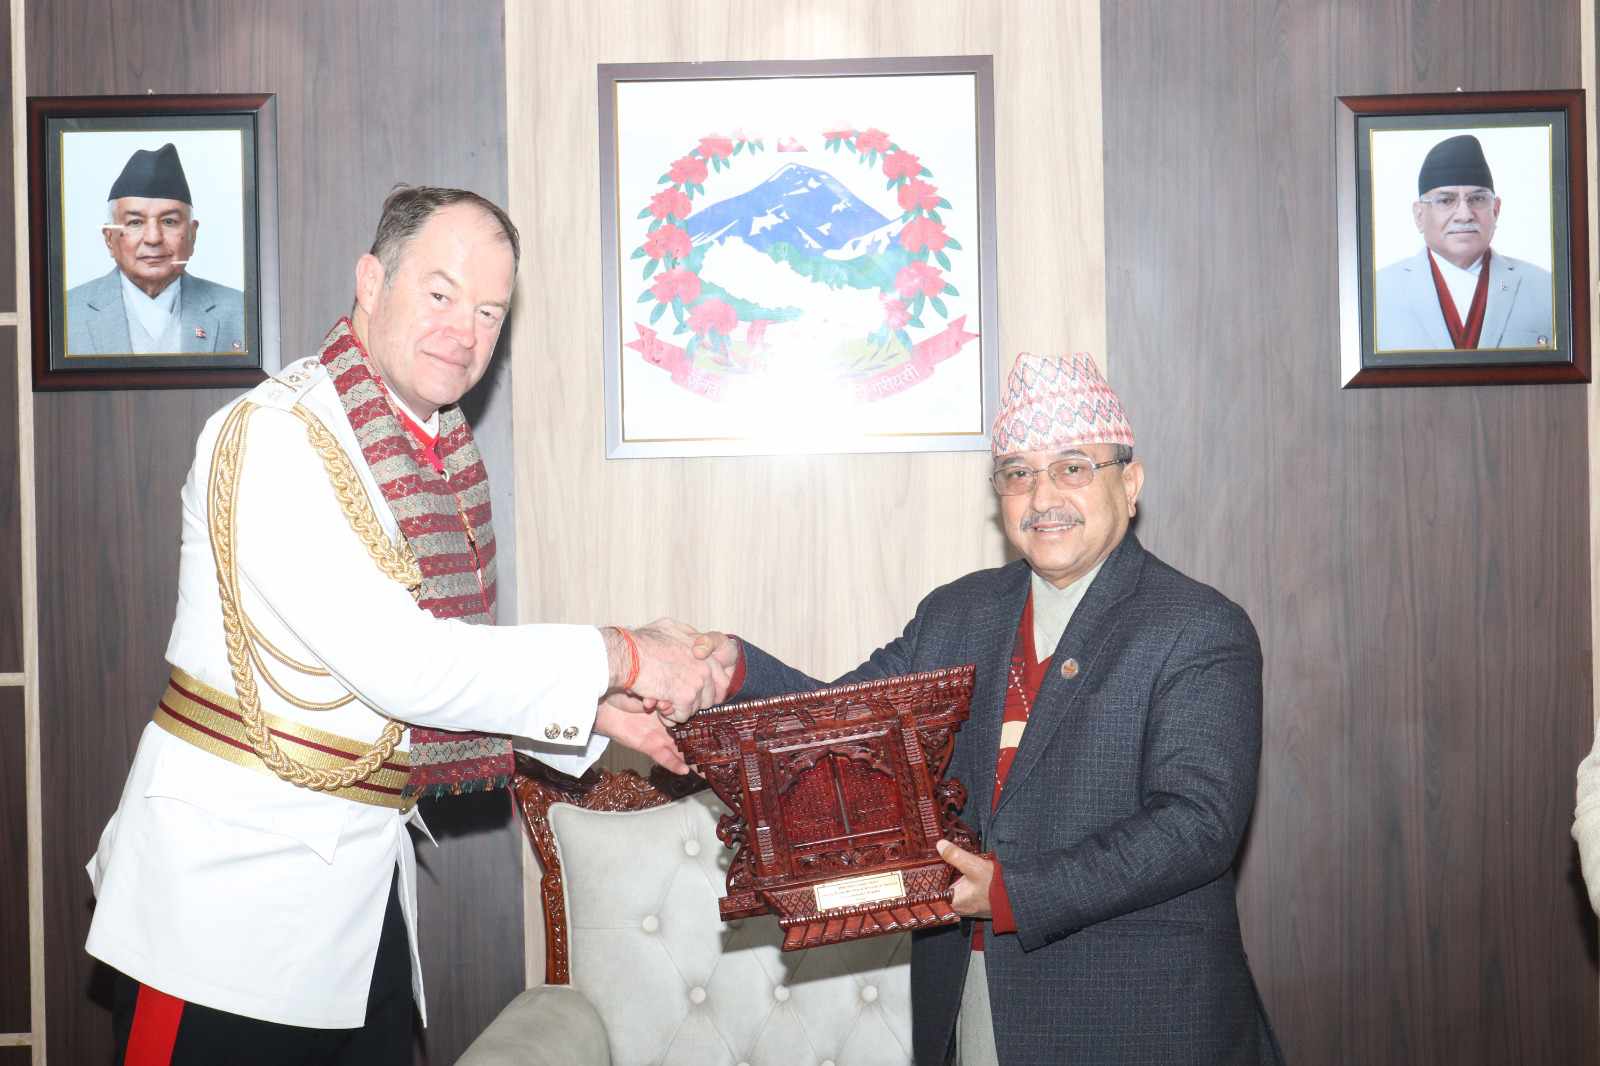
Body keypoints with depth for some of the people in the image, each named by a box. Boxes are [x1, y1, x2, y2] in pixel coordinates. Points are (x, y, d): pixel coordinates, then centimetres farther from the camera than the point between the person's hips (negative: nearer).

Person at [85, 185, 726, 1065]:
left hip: (363, 887, 8)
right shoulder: (272, 438, -16)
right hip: (233, 884, -7)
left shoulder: (440, 456, 9)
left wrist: (597, 715, 1)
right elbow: (394, 665, -24)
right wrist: (618, 658, -18)